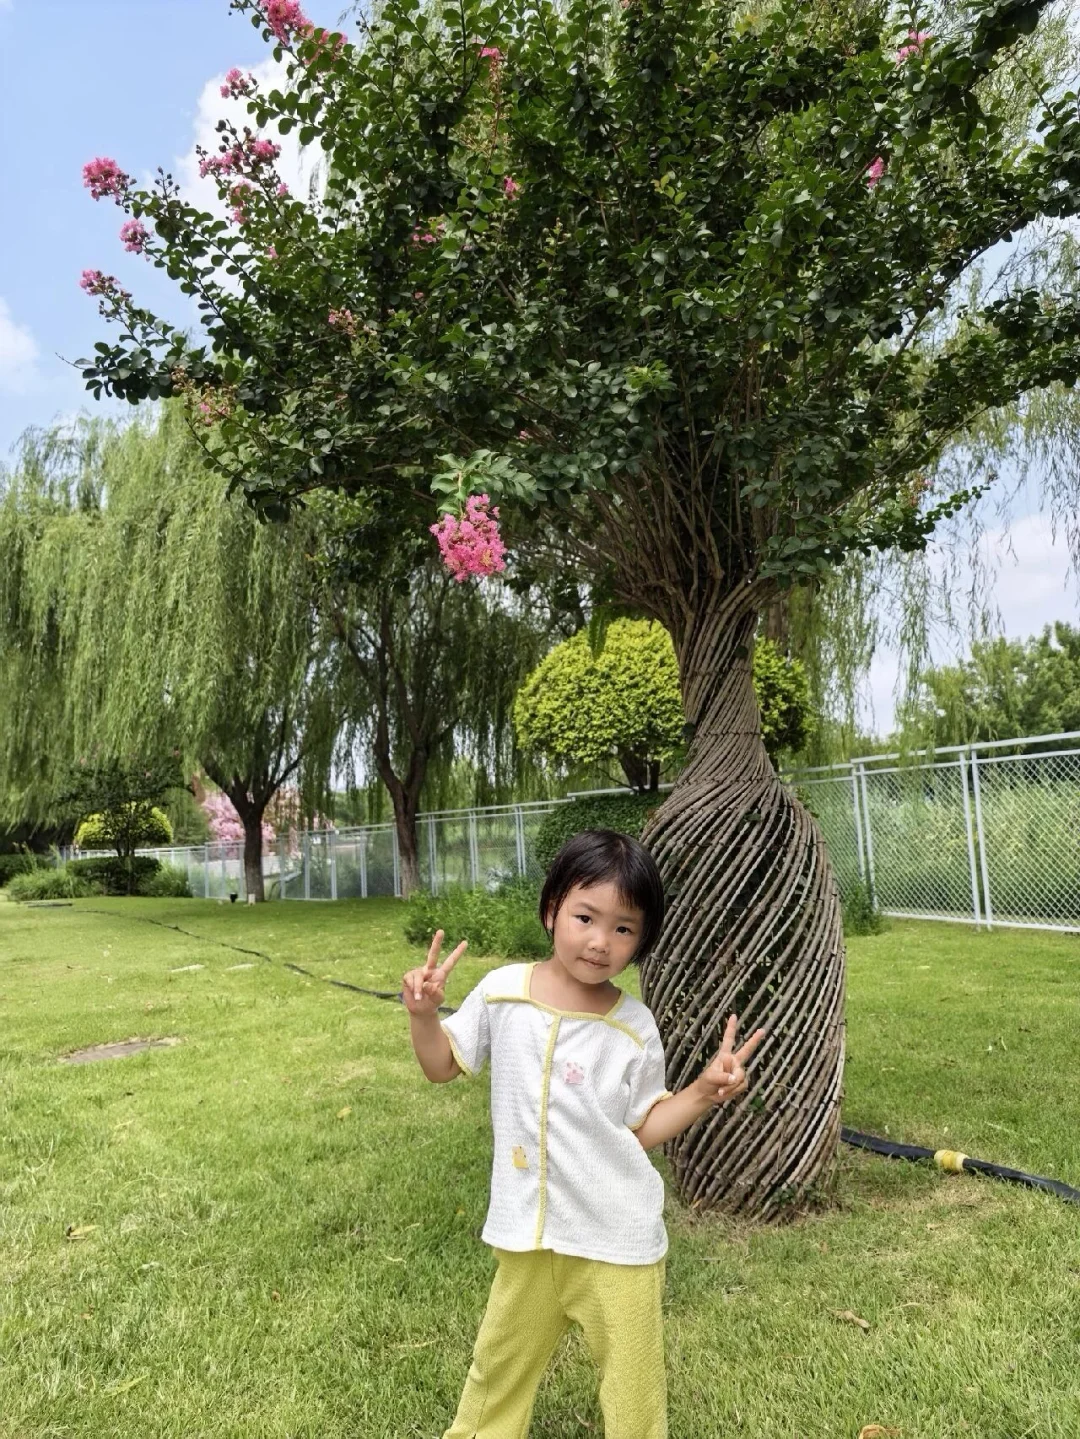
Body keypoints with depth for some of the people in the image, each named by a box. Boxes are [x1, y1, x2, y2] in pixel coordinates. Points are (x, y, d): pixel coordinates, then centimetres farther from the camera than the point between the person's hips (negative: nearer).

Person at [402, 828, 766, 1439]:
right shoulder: (502, 991, -9)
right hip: (528, 1234, 2)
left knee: (633, 1388, 13)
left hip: (617, 1240, -2)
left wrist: (706, 1090, -16)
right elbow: (444, 1067, 4)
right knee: (499, 1368, 22)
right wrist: (424, 1013, -14)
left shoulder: (634, 1026, -11)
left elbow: (642, 1130, -2)